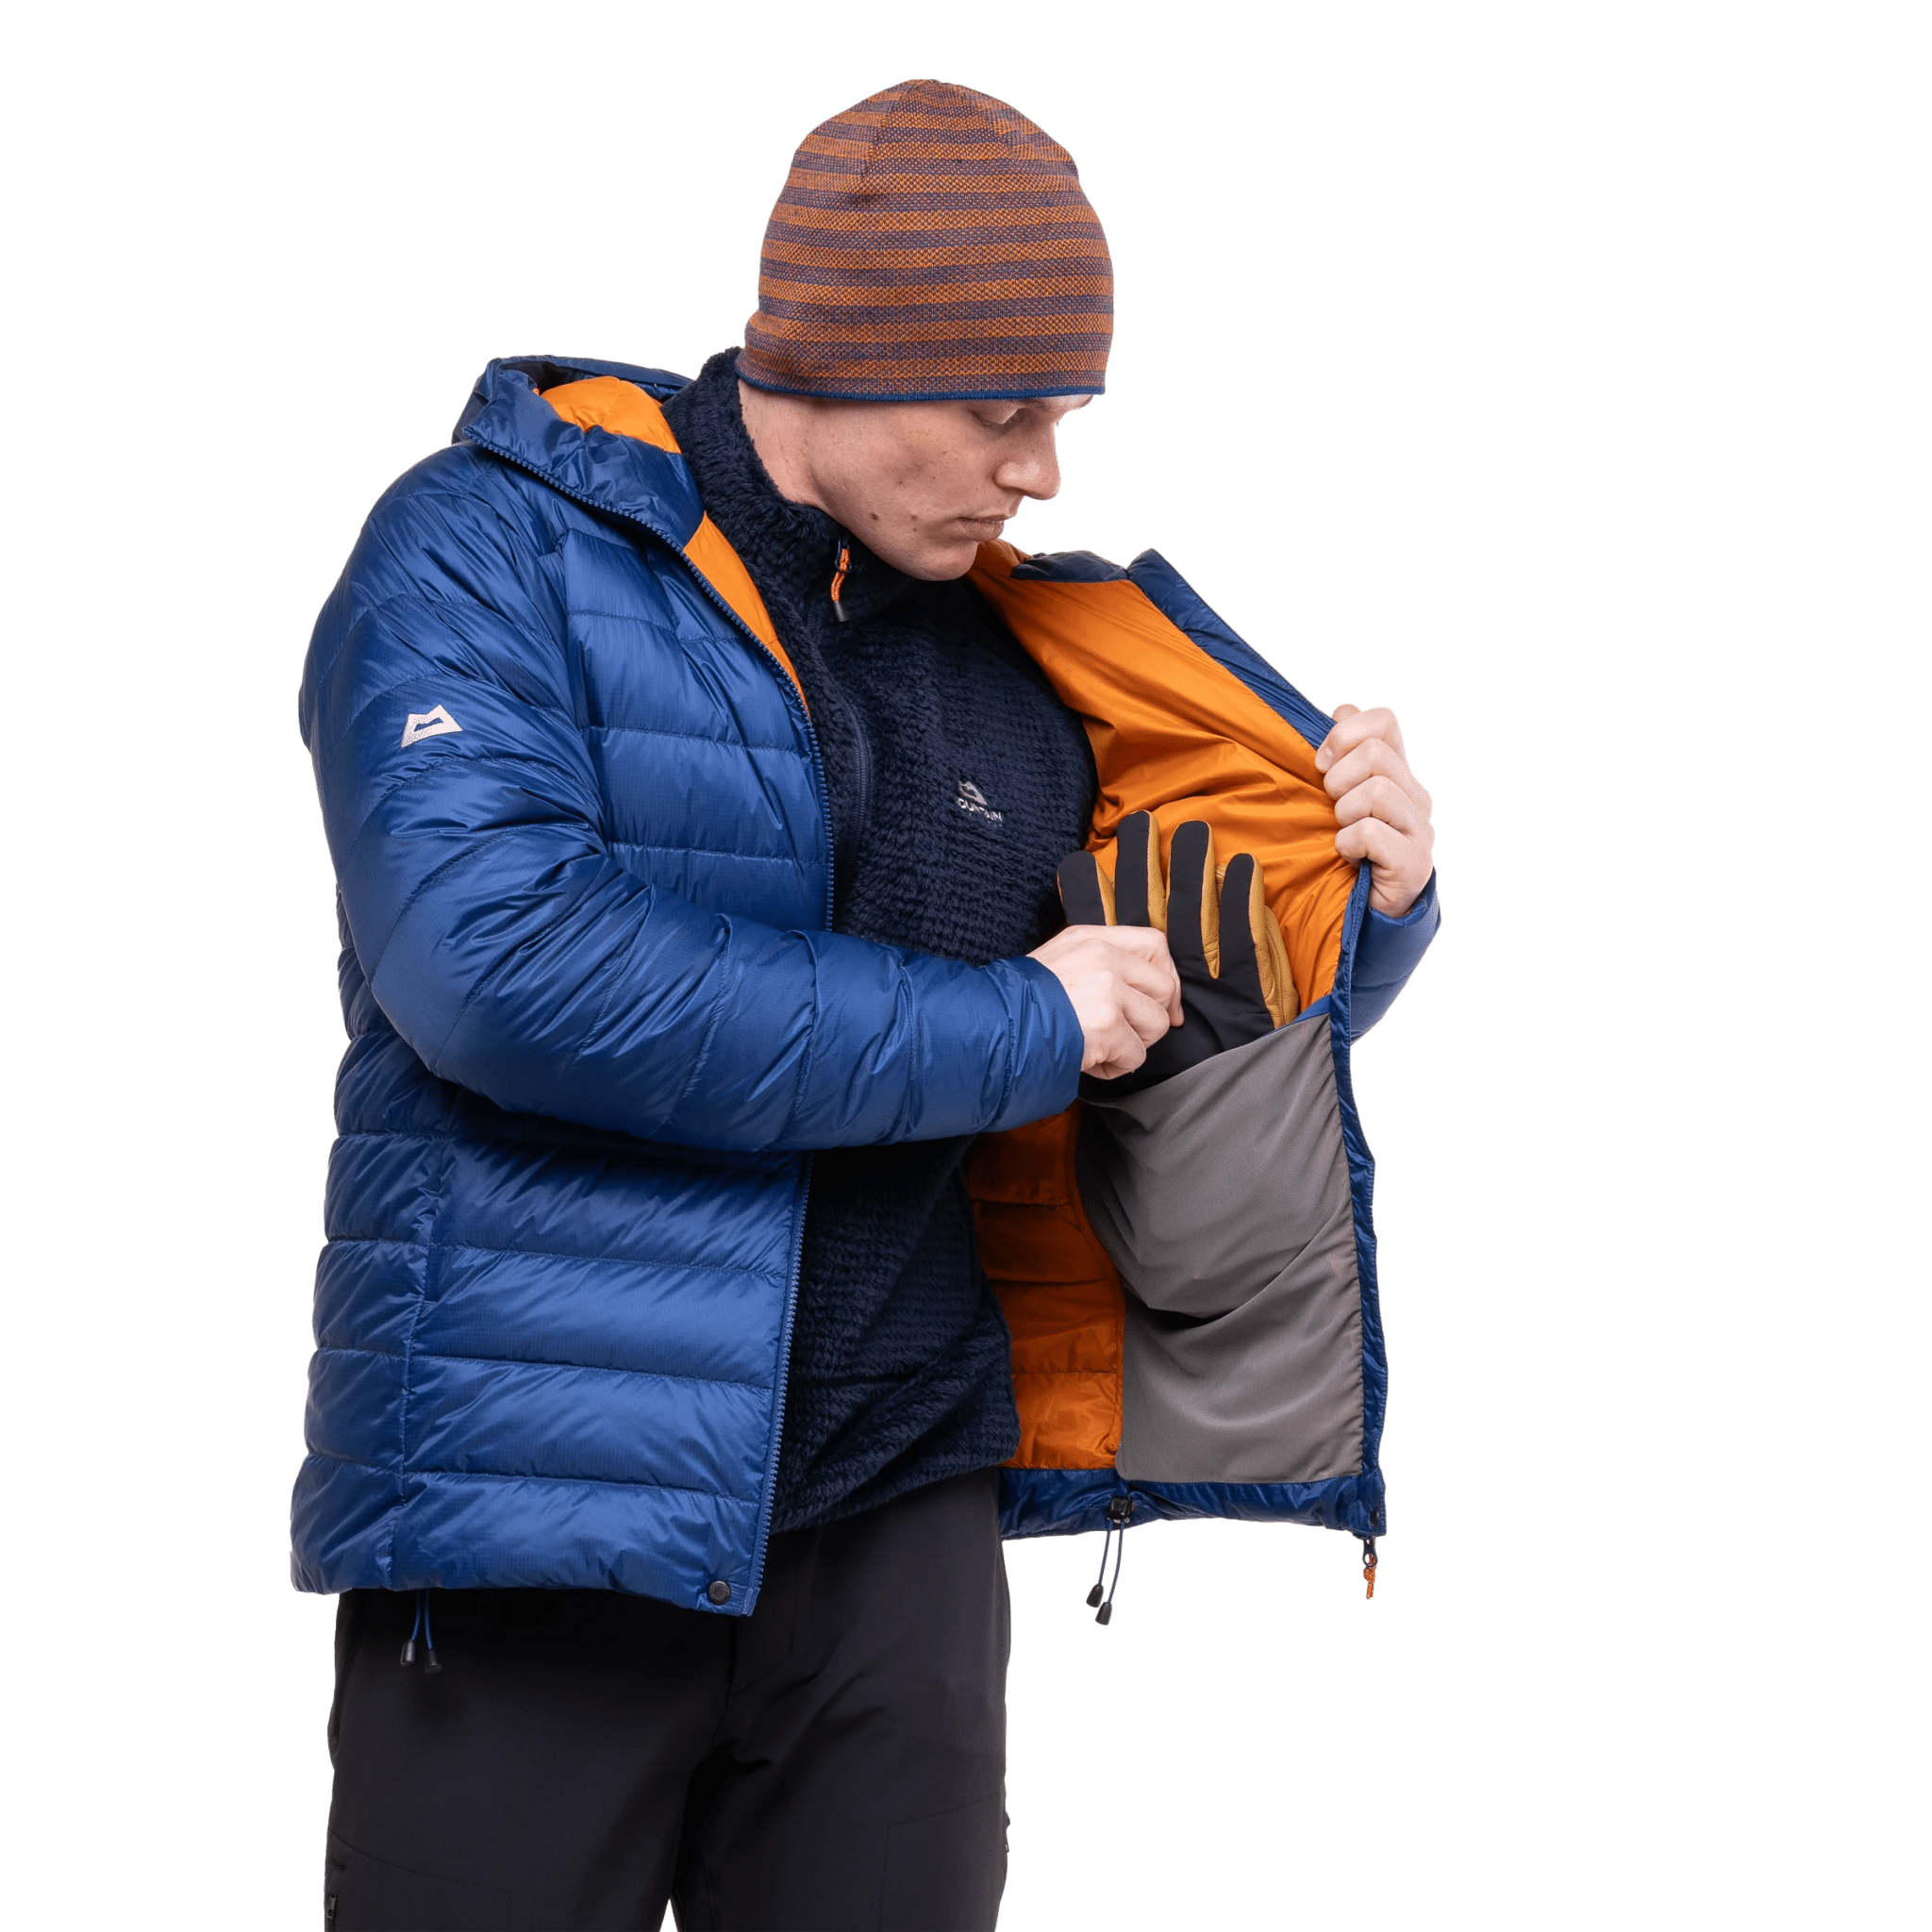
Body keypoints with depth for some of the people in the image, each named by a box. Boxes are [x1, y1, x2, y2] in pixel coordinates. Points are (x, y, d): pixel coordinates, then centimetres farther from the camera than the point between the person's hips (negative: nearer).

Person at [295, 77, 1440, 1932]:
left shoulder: (1020, 652, 9)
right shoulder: (491, 546, -6)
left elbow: (1231, 1006, 21)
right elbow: (499, 957, -22)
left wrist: (1371, 896, -4)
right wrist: (1010, 1031, -17)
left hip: (895, 1523, 5)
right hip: (533, 1525, -4)